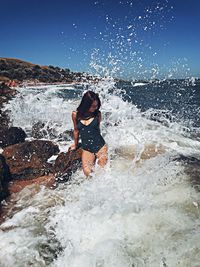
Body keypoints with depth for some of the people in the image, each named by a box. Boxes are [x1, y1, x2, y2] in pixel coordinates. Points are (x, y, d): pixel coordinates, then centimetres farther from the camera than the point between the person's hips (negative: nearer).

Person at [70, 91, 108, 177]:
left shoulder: (97, 114, -4)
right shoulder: (75, 115, -3)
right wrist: (75, 145, 24)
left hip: (100, 146, 0)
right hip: (86, 149, 0)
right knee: (88, 172, -15)